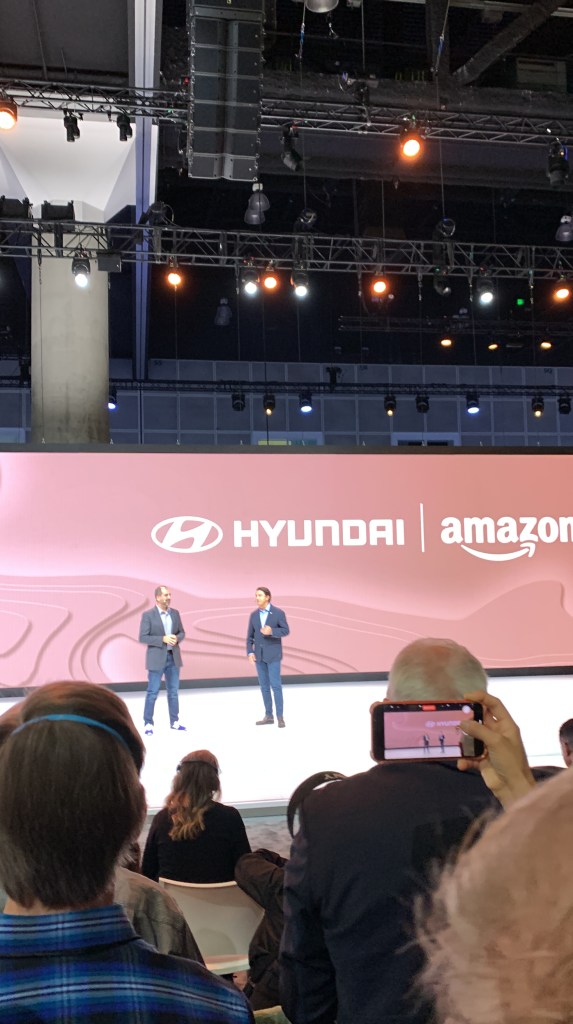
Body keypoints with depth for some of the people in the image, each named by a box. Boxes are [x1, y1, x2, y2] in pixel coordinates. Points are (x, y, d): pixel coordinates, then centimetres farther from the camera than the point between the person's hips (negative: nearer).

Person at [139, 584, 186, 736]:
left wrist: (176, 638, -11)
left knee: (173, 691, 11)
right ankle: (148, 723, 8)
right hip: (157, 658, -5)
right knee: (153, 692, 0)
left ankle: (174, 721, 21)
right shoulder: (148, 615, -9)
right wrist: (163, 639, -21)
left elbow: (182, 632, 12)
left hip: (173, 657, 5)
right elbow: (143, 638, -12)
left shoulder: (175, 613, 6)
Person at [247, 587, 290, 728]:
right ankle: (269, 716, 14)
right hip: (259, 655, 5)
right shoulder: (254, 615, 6)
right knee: (264, 685, 7)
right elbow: (250, 636, 9)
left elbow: (286, 631, -7)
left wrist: (271, 631, -25)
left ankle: (280, 717, -1)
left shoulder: (278, 613, -7)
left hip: (273, 654, -5)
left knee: (275, 685, -8)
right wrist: (250, 652, -4)